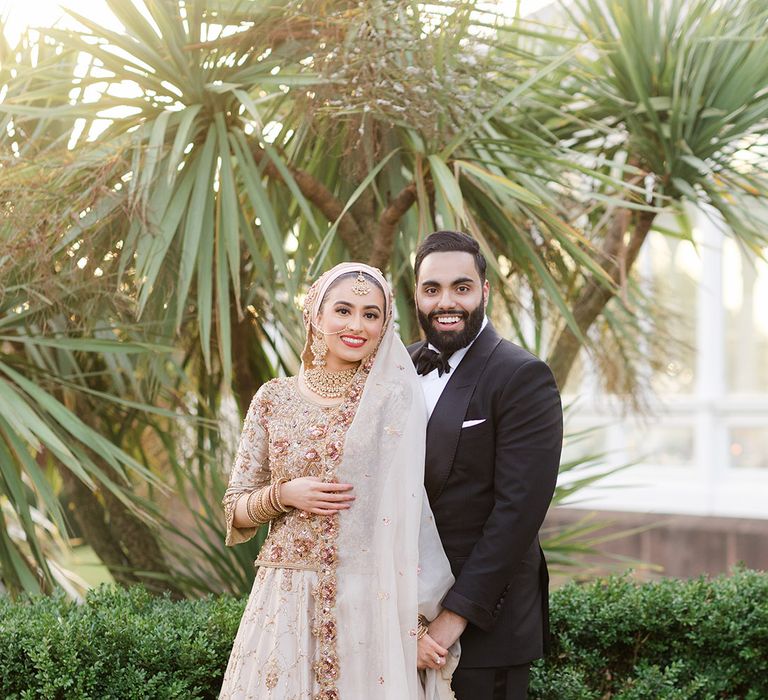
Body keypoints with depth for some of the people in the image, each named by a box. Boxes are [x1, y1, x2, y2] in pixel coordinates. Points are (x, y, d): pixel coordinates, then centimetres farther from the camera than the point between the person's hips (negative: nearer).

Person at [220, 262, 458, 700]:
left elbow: (411, 514, -4)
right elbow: (236, 511, 8)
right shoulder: (275, 398, 4)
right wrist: (285, 495, -12)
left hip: (372, 603, -2)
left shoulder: (397, 401, -3)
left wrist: (414, 621, -11)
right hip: (287, 602, 2)